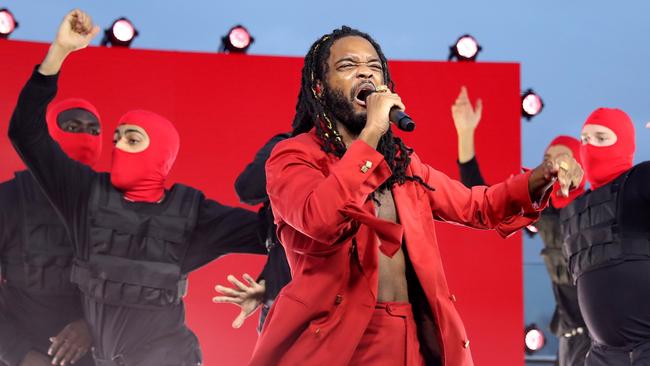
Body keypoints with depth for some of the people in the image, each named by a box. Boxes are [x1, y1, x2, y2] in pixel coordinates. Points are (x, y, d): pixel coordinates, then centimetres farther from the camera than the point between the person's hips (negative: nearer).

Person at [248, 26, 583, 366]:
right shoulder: (292, 156, -5)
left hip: (413, 337, 6)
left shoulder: (401, 160, 15)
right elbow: (321, 221, -24)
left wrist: (541, 177, 1)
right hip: (332, 338, -6)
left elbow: (475, 205, 19)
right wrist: (371, 133, -20)